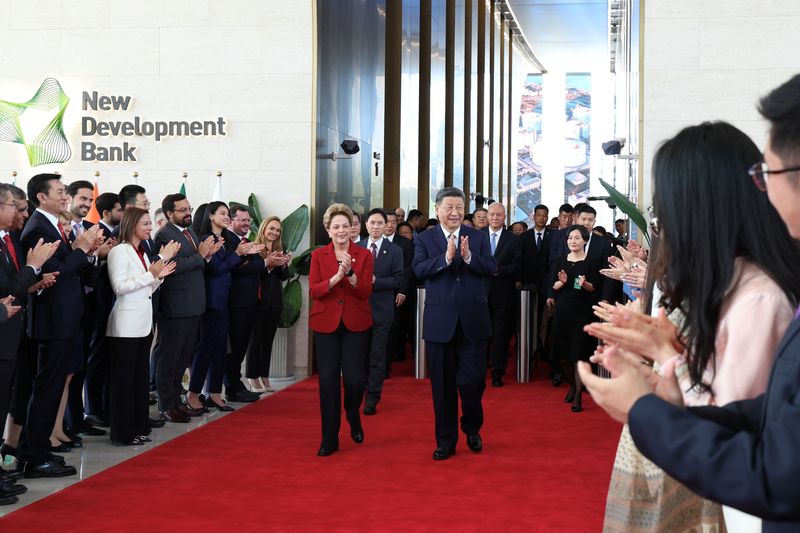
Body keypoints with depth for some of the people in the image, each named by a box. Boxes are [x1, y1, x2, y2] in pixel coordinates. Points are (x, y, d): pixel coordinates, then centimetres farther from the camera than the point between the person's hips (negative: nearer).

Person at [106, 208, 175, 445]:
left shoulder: (142, 253, 15)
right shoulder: (119, 252, -9)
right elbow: (119, 286, -18)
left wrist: (159, 276, 3)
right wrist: (150, 275, -18)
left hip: (143, 324, 8)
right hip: (126, 325, -8)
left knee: (141, 377, 12)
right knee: (124, 379, -1)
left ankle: (138, 428, 19)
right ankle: (123, 432, 5)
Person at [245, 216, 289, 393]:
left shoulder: (279, 250, 11)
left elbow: (284, 277, 9)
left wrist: (284, 264, -10)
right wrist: (267, 263, -26)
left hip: (274, 301, 6)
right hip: (258, 300, -6)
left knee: (268, 339, 9)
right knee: (255, 339, -1)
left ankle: (264, 377, 13)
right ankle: (253, 378, 4)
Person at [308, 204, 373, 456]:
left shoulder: (364, 255, 2)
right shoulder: (318, 255, 3)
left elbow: (365, 291, -7)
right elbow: (314, 291, -7)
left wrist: (350, 273, -24)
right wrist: (337, 277, -22)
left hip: (355, 324, 0)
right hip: (325, 323, 1)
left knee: (355, 379, -5)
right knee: (328, 380, 0)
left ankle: (354, 419, 29)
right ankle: (329, 439, 11)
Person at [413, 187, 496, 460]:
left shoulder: (479, 237, 6)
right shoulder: (424, 239, 3)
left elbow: (491, 268, -5)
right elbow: (419, 270, -11)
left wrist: (469, 256, -22)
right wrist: (445, 258, -25)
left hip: (473, 320, 0)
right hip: (439, 322, 0)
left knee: (472, 381, 1)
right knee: (443, 385, 8)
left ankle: (472, 428, 28)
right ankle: (445, 440, 20)